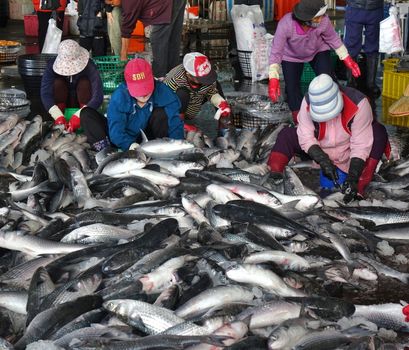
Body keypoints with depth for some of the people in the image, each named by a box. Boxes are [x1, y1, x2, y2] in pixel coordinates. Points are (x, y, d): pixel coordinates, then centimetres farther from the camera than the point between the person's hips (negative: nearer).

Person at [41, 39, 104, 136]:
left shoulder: (89, 66, -27)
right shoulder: (53, 65, -23)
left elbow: (98, 97, -37)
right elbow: (45, 93, -32)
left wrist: (78, 116, -49)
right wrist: (58, 117, -46)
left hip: (82, 103, -1)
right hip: (62, 103, 1)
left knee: (84, 82, -27)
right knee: (58, 82, -26)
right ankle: (59, 123, -21)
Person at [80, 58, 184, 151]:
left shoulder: (162, 92, -21)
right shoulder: (119, 96, -22)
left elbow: (175, 123, -22)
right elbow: (116, 131, -26)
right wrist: (129, 144, -46)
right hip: (125, 140, 0)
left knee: (161, 113, -28)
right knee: (87, 115, -17)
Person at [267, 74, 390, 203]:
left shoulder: (358, 104, -30)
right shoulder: (308, 102, -23)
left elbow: (360, 145, -30)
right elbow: (306, 137, -22)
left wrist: (352, 178, -38)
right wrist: (324, 162, -34)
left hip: (348, 154, -2)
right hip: (321, 152, 2)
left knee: (379, 132, -28)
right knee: (286, 135, -14)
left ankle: (359, 188, -34)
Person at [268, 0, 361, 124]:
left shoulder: (323, 21, -35)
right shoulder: (285, 25, -40)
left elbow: (333, 39, -13)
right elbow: (276, 52, -32)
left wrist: (347, 59, -11)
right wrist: (273, 79, -38)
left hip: (318, 52, 1)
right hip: (291, 56, -1)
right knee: (292, 87, -2)